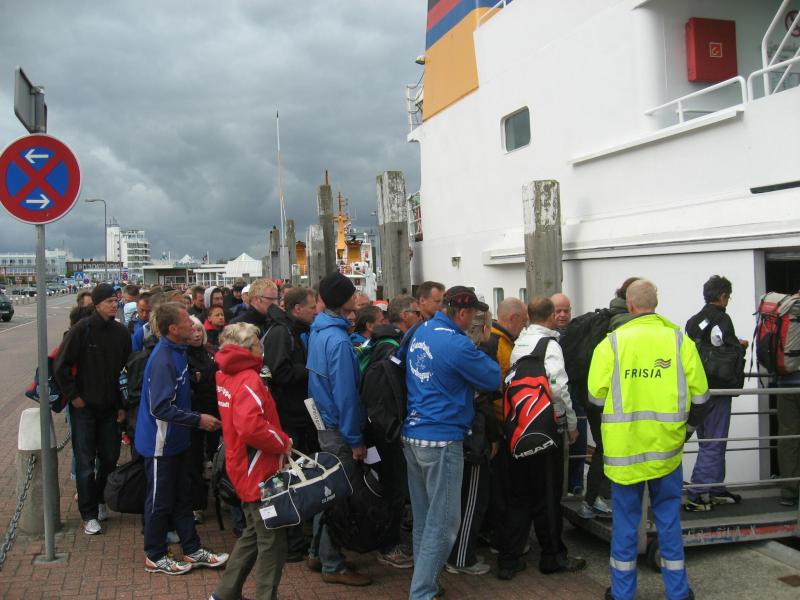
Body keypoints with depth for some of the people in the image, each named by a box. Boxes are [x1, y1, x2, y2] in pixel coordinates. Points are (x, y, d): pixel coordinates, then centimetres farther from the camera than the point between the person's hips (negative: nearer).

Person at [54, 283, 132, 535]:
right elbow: (61, 365, -10)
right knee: (85, 462, 1)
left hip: (110, 408, 4)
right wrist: (73, 396, -9)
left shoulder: (121, 332, 2)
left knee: (110, 458, 10)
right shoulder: (82, 329, -12)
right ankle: (89, 514, 11)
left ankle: (100, 500, 31)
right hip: (84, 407, -4)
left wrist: (122, 404, 4)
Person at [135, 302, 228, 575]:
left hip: (177, 440, 9)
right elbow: (161, 408, -29)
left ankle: (193, 550, 27)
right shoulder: (162, 359, -25)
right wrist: (198, 420, -25)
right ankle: (155, 557, 21)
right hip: (161, 442, -9)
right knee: (160, 501, 6)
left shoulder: (177, 352, 5)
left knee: (183, 496, 16)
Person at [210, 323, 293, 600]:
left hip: (243, 469, 10)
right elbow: (250, 427, -34)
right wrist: (283, 442, -19)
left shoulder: (226, 375, 8)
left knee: (254, 533, 22)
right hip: (259, 471, -10)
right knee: (272, 542, 2)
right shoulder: (248, 380, -20)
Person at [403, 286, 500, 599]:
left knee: (423, 518, 17)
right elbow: (493, 379, -10)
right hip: (442, 440, -9)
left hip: (412, 436, 9)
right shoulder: (456, 344, -17)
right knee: (443, 523, 0)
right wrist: (479, 353, 9)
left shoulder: (420, 333, 8)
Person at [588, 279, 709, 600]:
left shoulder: (612, 342, -6)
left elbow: (597, 395, -8)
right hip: (667, 445, 1)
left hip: (623, 445, -1)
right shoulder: (680, 340, -2)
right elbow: (699, 394, -1)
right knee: (668, 517, 14)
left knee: (625, 519, 11)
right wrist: (686, 426, 17)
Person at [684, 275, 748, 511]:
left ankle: (716, 490, 26)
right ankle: (697, 496, -5)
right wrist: (740, 345, 2)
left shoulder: (693, 320, 11)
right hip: (717, 391, -8)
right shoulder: (721, 319, -13)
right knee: (713, 444, -3)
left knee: (709, 441, 17)